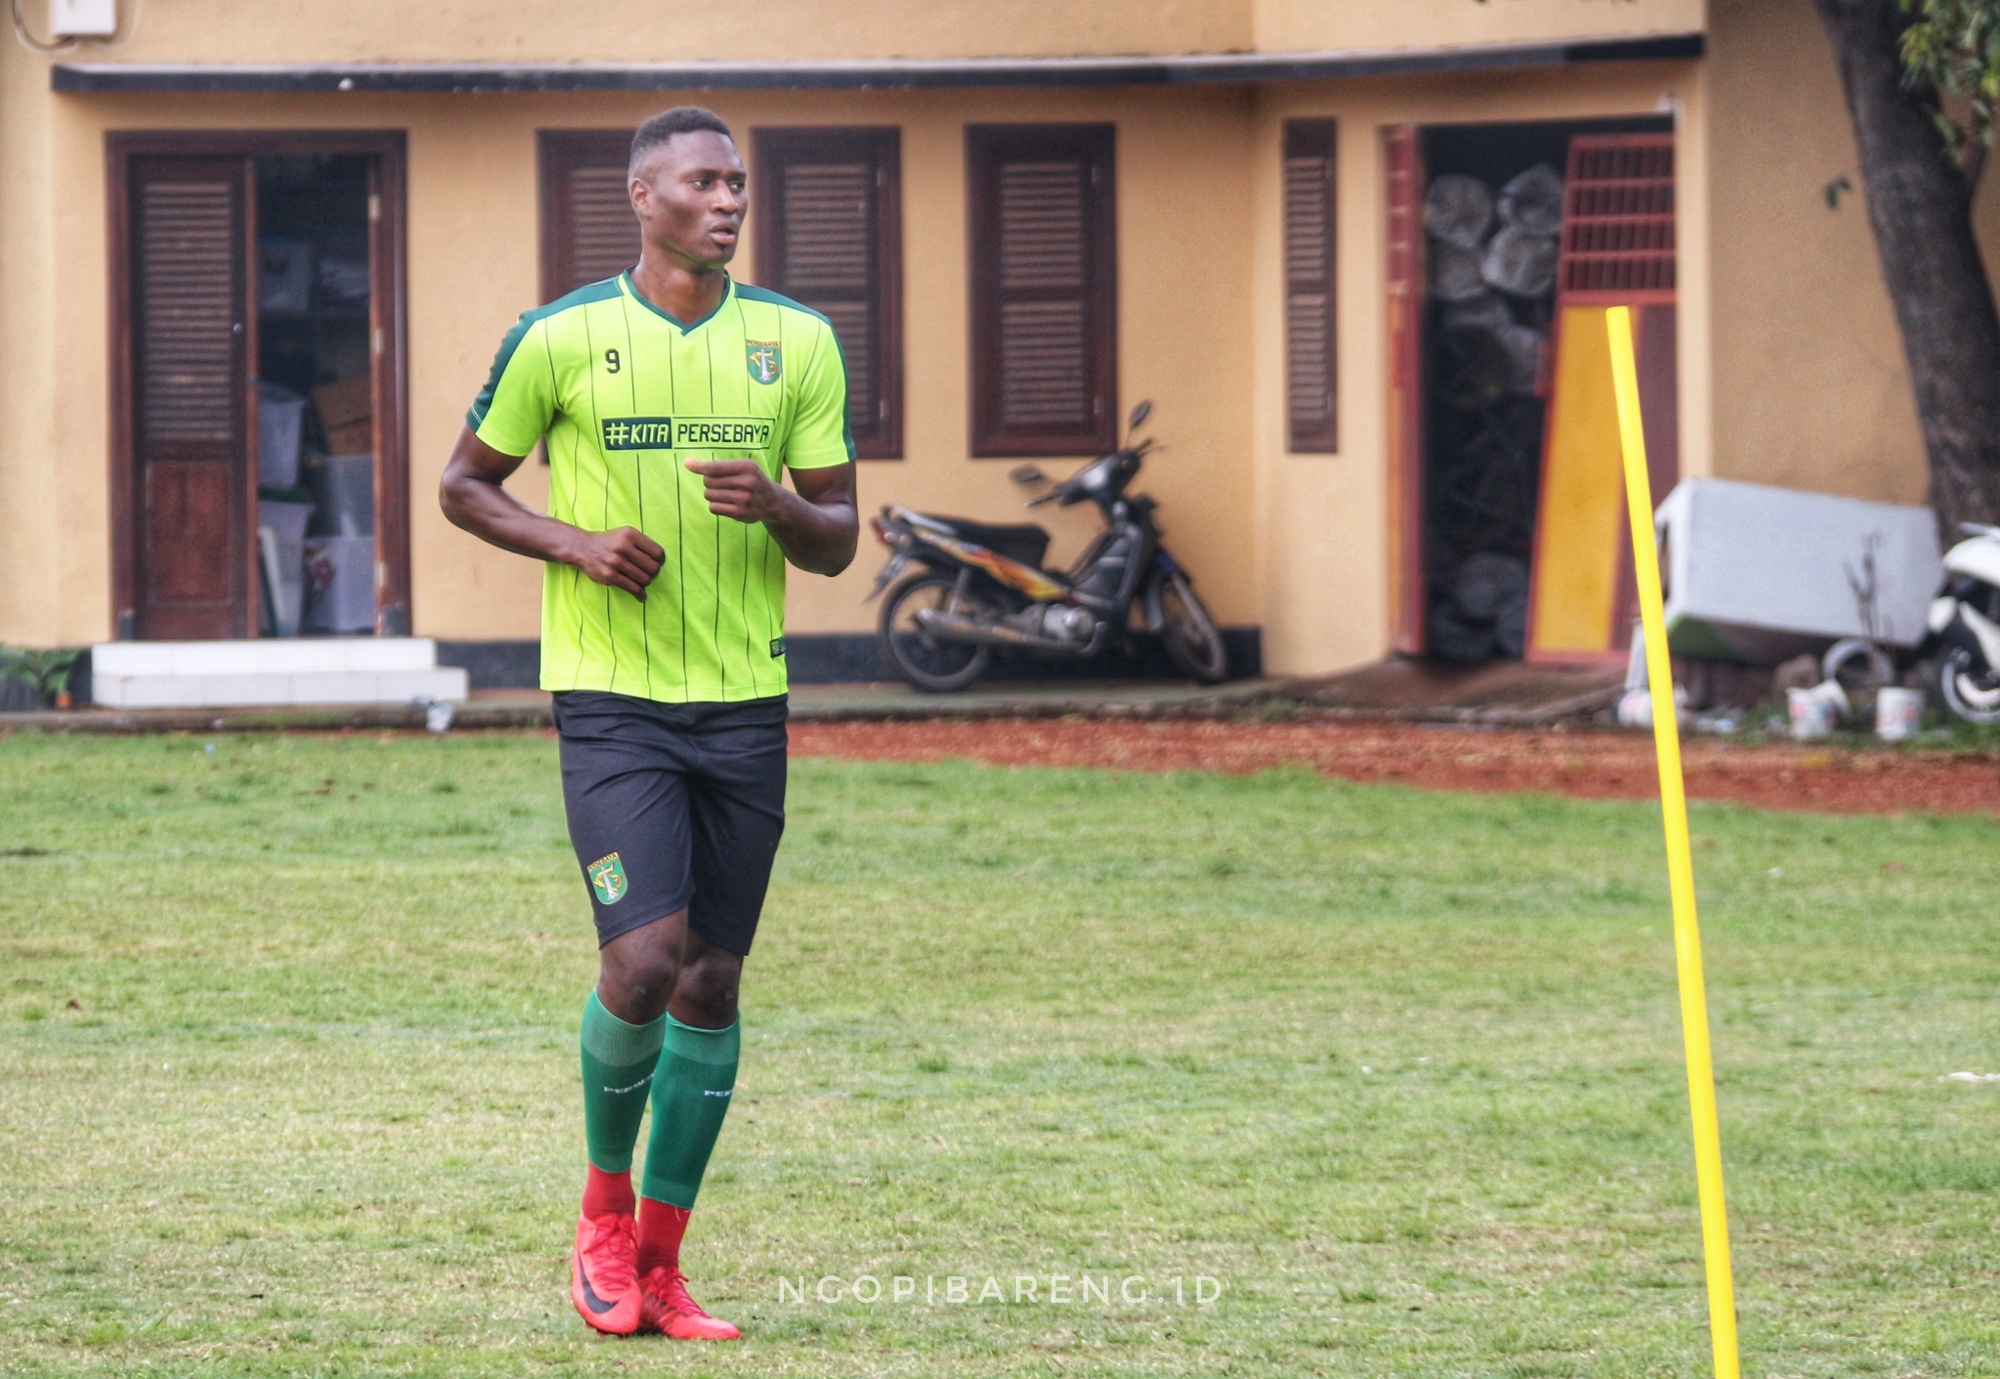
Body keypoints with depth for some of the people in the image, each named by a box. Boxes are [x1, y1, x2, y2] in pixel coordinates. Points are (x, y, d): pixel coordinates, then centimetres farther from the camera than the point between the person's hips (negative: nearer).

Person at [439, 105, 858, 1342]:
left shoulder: (798, 343, 4)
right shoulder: (563, 338, -3)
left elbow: (838, 541, 7)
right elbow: (467, 484, 8)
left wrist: (777, 505, -16)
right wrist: (577, 544, -9)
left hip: (746, 702, 3)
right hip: (612, 698, -3)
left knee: (711, 983, 5)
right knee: (644, 960, -16)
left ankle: (658, 1264, 15)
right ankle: (605, 1206, 10)